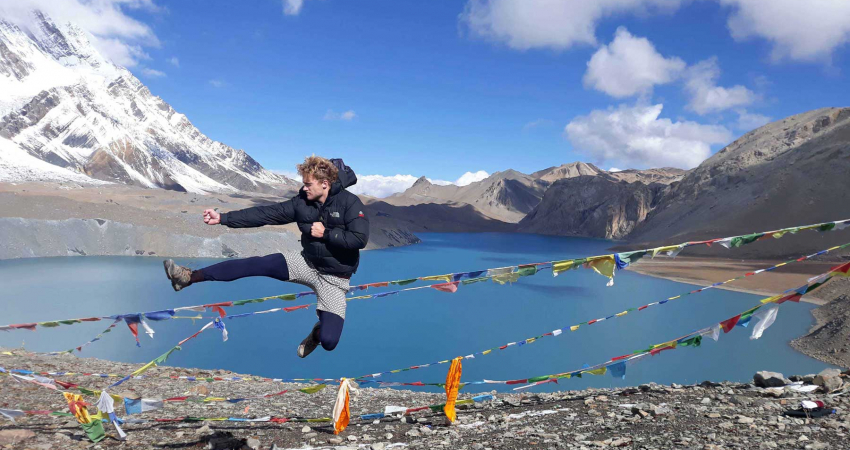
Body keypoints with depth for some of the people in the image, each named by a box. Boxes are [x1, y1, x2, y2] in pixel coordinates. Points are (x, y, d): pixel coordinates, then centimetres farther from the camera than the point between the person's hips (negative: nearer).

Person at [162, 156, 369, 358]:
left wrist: (325, 233, -22)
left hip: (334, 278, -4)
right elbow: (265, 213, -7)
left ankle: (318, 332, 22)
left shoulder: (350, 203, -18)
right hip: (306, 263, 4)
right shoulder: (302, 202, -4)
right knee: (257, 264, -12)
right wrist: (223, 218, -12)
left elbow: (360, 239, -27)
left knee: (329, 341, -17)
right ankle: (189, 276, -6)